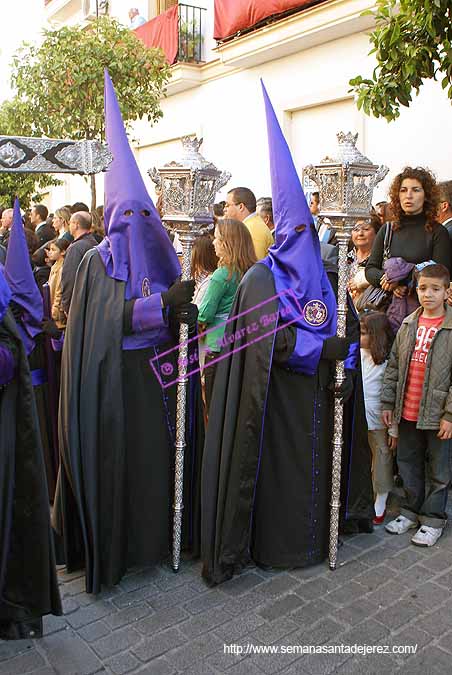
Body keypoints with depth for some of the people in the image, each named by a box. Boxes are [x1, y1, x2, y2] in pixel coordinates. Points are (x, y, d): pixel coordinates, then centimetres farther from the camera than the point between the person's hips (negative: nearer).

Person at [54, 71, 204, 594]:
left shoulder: (164, 258, 10)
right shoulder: (100, 261, -4)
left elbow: (182, 315, 10)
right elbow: (113, 318, -17)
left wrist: (184, 315, -11)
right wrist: (162, 305, -28)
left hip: (163, 377, 5)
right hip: (117, 384, -4)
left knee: (166, 455, 9)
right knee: (118, 461, 2)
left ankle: (163, 532, 28)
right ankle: (116, 545, 19)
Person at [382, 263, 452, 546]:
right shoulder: (408, 324, 6)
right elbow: (394, 365, 10)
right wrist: (388, 402, 8)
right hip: (407, 412, 5)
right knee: (408, 463, 17)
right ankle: (412, 510, 34)